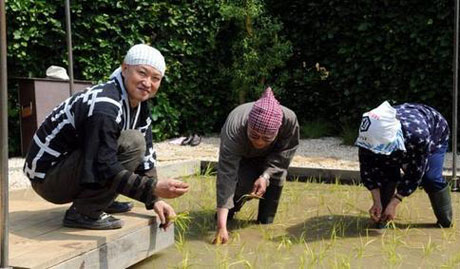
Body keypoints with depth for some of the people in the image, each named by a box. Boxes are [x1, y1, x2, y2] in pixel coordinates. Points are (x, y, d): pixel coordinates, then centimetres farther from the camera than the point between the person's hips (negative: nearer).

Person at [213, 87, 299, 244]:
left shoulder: (289, 120, -39)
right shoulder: (234, 130, -45)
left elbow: (284, 153, -19)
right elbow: (226, 175, -49)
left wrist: (266, 176, -36)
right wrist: (221, 226, -55)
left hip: (270, 155, 2)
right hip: (241, 156, -2)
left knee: (276, 178, -24)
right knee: (244, 182, -27)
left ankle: (265, 223, -1)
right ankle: (227, 215, 5)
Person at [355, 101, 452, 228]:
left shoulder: (419, 136, -49)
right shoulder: (371, 137, -38)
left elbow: (414, 174, -37)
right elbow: (368, 170, -25)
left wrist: (393, 204, -37)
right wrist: (377, 202, -30)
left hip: (435, 133, -3)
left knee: (430, 178, -18)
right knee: (387, 172, -18)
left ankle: (445, 221, 3)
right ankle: (382, 218, -4)